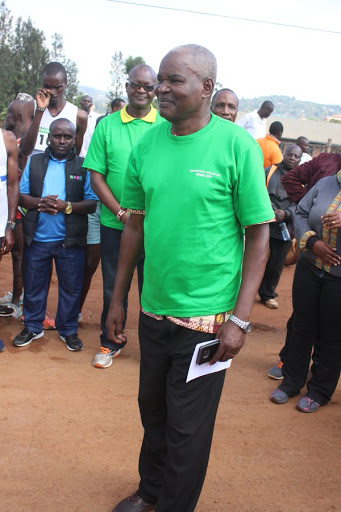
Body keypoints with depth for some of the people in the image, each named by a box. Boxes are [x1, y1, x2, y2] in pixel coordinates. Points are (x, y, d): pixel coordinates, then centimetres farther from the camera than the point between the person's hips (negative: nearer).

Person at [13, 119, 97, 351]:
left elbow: (92, 204, -5)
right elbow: (21, 195, 5)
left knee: (71, 288, 8)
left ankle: (69, 329, 24)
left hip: (70, 240, -1)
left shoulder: (83, 166, 1)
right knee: (33, 285, 12)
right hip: (37, 238, 2)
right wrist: (40, 203, -15)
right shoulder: (34, 162, 7)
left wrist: (66, 206, -20)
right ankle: (33, 327, 29)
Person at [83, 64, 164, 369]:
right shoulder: (107, 125, 2)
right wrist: (122, 213, -10)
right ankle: (111, 343, 30)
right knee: (113, 286, 12)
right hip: (114, 222, 1)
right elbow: (96, 176, 0)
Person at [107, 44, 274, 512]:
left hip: (206, 315, -4)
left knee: (187, 426, 10)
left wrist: (240, 318, -14)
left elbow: (258, 233, -9)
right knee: (152, 409, 21)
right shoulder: (146, 145, 2)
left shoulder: (237, 145, -11)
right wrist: (118, 299, 12)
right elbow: (136, 224, 10)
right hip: (153, 309, 5)